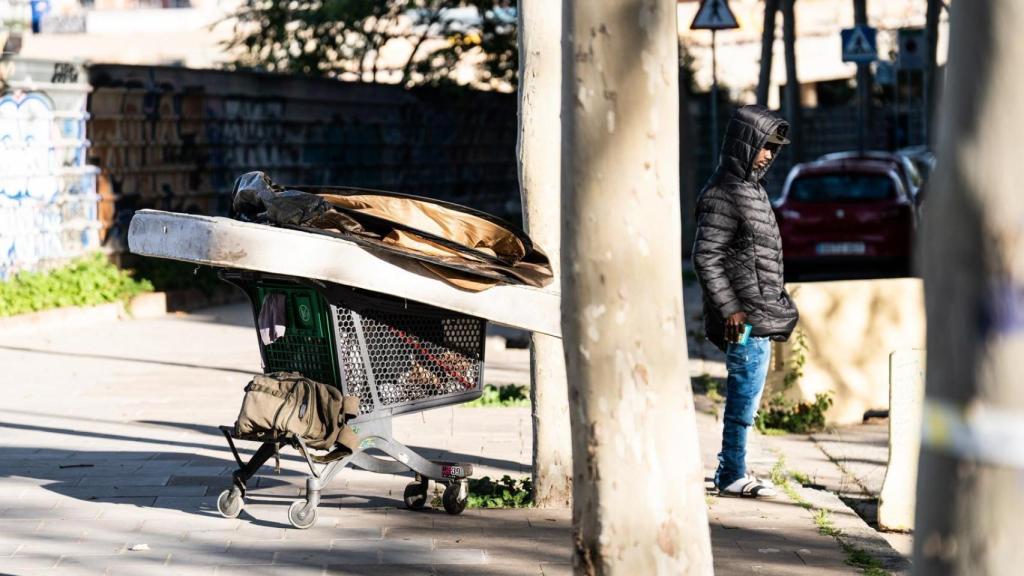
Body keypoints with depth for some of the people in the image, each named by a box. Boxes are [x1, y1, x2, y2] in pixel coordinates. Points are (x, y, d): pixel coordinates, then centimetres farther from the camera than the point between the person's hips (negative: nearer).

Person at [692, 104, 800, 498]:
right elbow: (706, 257, -18)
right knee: (744, 395, -7)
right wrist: (729, 309, -21)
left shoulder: (753, 189, 18)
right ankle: (733, 475, -1)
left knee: (745, 395, 14)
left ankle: (730, 469, 22)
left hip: (762, 314, 10)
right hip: (744, 318, -10)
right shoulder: (722, 194, -14)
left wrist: (775, 302, 23)